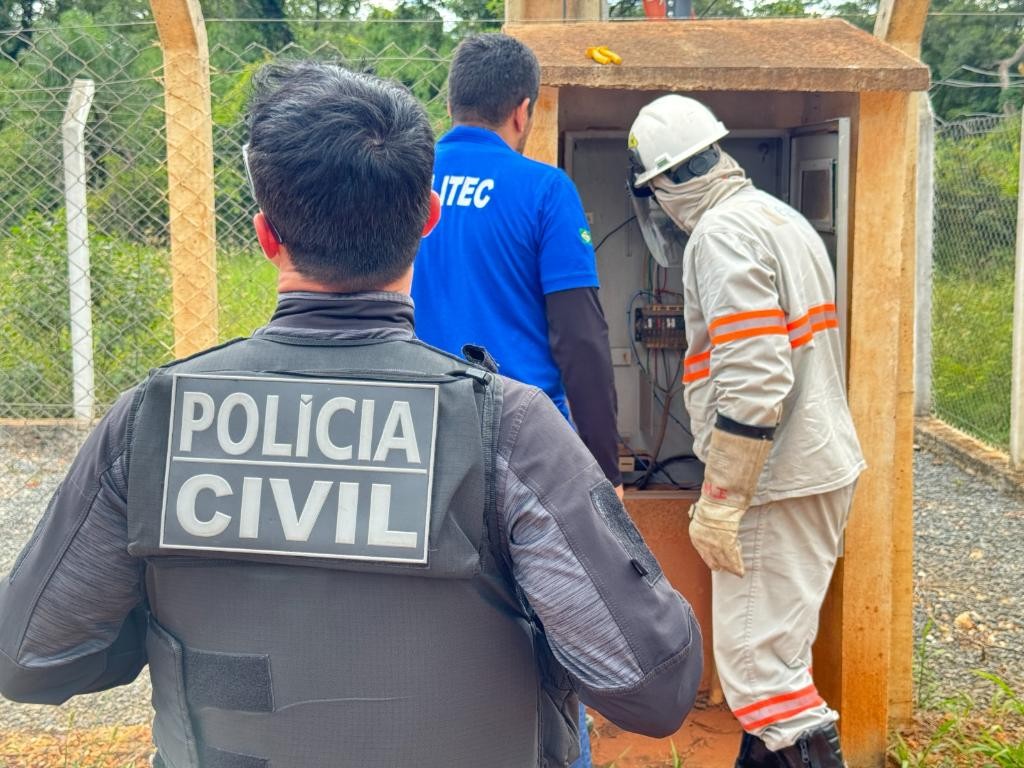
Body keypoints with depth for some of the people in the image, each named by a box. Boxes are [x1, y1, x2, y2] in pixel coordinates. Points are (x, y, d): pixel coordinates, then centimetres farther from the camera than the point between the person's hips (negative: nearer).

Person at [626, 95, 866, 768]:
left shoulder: (723, 232, -15)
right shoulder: (783, 218, 16)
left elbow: (754, 380, -24)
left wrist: (717, 503, -19)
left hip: (776, 482, -10)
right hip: (822, 461, 10)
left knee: (760, 660, -5)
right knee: (774, 646, 20)